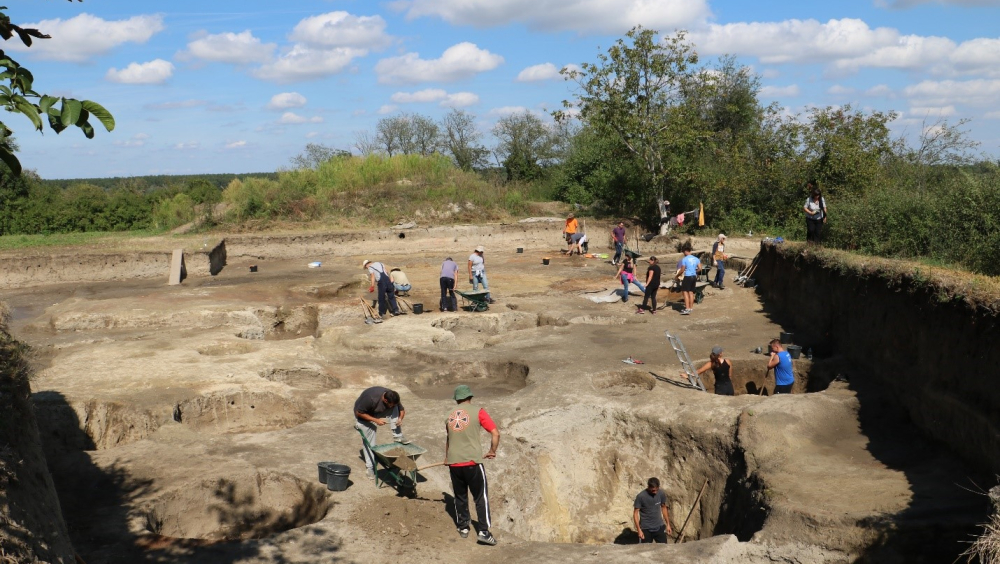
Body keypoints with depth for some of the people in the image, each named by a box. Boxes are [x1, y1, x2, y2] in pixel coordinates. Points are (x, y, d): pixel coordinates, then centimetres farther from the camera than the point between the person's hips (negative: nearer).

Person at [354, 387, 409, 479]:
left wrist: (400, 418, -28)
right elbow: (358, 413, -27)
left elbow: (402, 409, -6)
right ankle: (370, 467, 9)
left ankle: (397, 437, -19)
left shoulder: (393, 398, -23)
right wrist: (376, 420, -31)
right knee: (369, 442, -6)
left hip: (378, 412, 4)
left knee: (395, 408, -22)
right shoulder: (371, 398, -40)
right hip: (364, 416, -4)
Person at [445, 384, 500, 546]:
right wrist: (492, 451, 6)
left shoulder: (450, 414, 11)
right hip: (472, 461, -4)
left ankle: (463, 527, 25)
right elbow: (495, 433, -7)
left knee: (460, 496, 18)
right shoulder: (477, 411, -3)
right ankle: (483, 531, -1)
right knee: (481, 497, 3)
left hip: (453, 463, 4)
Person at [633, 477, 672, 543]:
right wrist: (639, 530, -18)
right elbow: (635, 513, -12)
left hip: (659, 527, 3)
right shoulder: (640, 496, -18)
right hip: (646, 529, -3)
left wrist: (668, 524, 10)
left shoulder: (661, 494, -7)